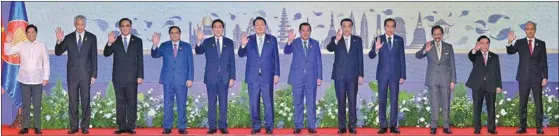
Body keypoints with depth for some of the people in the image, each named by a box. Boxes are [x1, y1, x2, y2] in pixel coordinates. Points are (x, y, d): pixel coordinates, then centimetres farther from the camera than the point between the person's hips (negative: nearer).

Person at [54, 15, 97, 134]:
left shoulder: (91, 38, 2)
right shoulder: (68, 38, 5)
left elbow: (94, 57, 2)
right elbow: (58, 53, 2)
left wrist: (94, 75, -3)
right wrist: (59, 41, -17)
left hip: (86, 74, -1)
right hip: (72, 74, 1)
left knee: (85, 101, 2)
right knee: (73, 101, 4)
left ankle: (85, 126, 7)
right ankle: (73, 126, 10)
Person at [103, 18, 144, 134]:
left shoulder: (137, 41, 6)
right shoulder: (115, 40, 7)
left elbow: (140, 59, 5)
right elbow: (106, 54, -3)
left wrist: (140, 76, -2)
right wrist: (109, 43, -22)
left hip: (132, 77, -1)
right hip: (118, 77, 1)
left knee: (132, 102, -1)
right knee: (120, 102, 3)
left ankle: (130, 126, 2)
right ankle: (121, 126, 6)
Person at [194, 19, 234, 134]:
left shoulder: (229, 42, 7)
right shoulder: (207, 42, 4)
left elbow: (232, 61, 6)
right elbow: (198, 52, -14)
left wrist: (232, 77, -1)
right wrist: (199, 41, -35)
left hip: (224, 77, 1)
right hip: (211, 77, -1)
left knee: (223, 102, 4)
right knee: (211, 102, 3)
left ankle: (223, 126, 9)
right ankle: (212, 126, 6)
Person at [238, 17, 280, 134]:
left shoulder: (272, 39, 5)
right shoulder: (249, 39, 6)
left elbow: (276, 57, 5)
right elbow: (241, 55, 0)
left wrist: (277, 74, -1)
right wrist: (243, 45, -21)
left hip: (267, 76, -1)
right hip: (253, 77, 1)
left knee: (268, 102, -1)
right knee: (254, 103, 5)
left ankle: (269, 126, 6)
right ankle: (256, 126, 13)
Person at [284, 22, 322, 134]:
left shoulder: (315, 43, 7)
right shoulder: (294, 43, 3)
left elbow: (319, 61, 7)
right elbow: (286, 51, -17)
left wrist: (319, 77, 1)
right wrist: (289, 42, -37)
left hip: (311, 77, 1)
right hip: (297, 77, -1)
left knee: (311, 103, 3)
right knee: (298, 103, 3)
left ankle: (311, 126, 8)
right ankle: (298, 126, 9)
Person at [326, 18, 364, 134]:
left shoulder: (357, 40, 8)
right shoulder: (335, 40, 4)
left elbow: (360, 58, 7)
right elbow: (329, 48, -18)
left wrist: (361, 74, 1)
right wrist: (336, 40, -39)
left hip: (353, 75, 1)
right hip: (339, 75, -1)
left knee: (352, 101, 0)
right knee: (341, 101, 3)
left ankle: (352, 126, 4)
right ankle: (342, 126, 7)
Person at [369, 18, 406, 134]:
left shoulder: (399, 40, 5)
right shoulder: (379, 39, 1)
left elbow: (402, 58, 6)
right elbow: (371, 56, -7)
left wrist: (403, 75, 2)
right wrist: (376, 49, -30)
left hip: (395, 74, 1)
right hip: (382, 74, -1)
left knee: (394, 100, 3)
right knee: (382, 100, 1)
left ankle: (393, 125, 8)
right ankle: (383, 126, 6)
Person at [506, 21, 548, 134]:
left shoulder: (541, 44, 6)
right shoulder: (520, 43, 5)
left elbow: (544, 62, 5)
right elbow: (510, 52, -10)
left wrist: (545, 77, -1)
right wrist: (510, 42, -29)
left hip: (537, 78, 0)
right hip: (523, 78, 0)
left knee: (538, 103, 0)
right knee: (522, 103, 3)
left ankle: (539, 126, 4)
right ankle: (522, 126, 7)